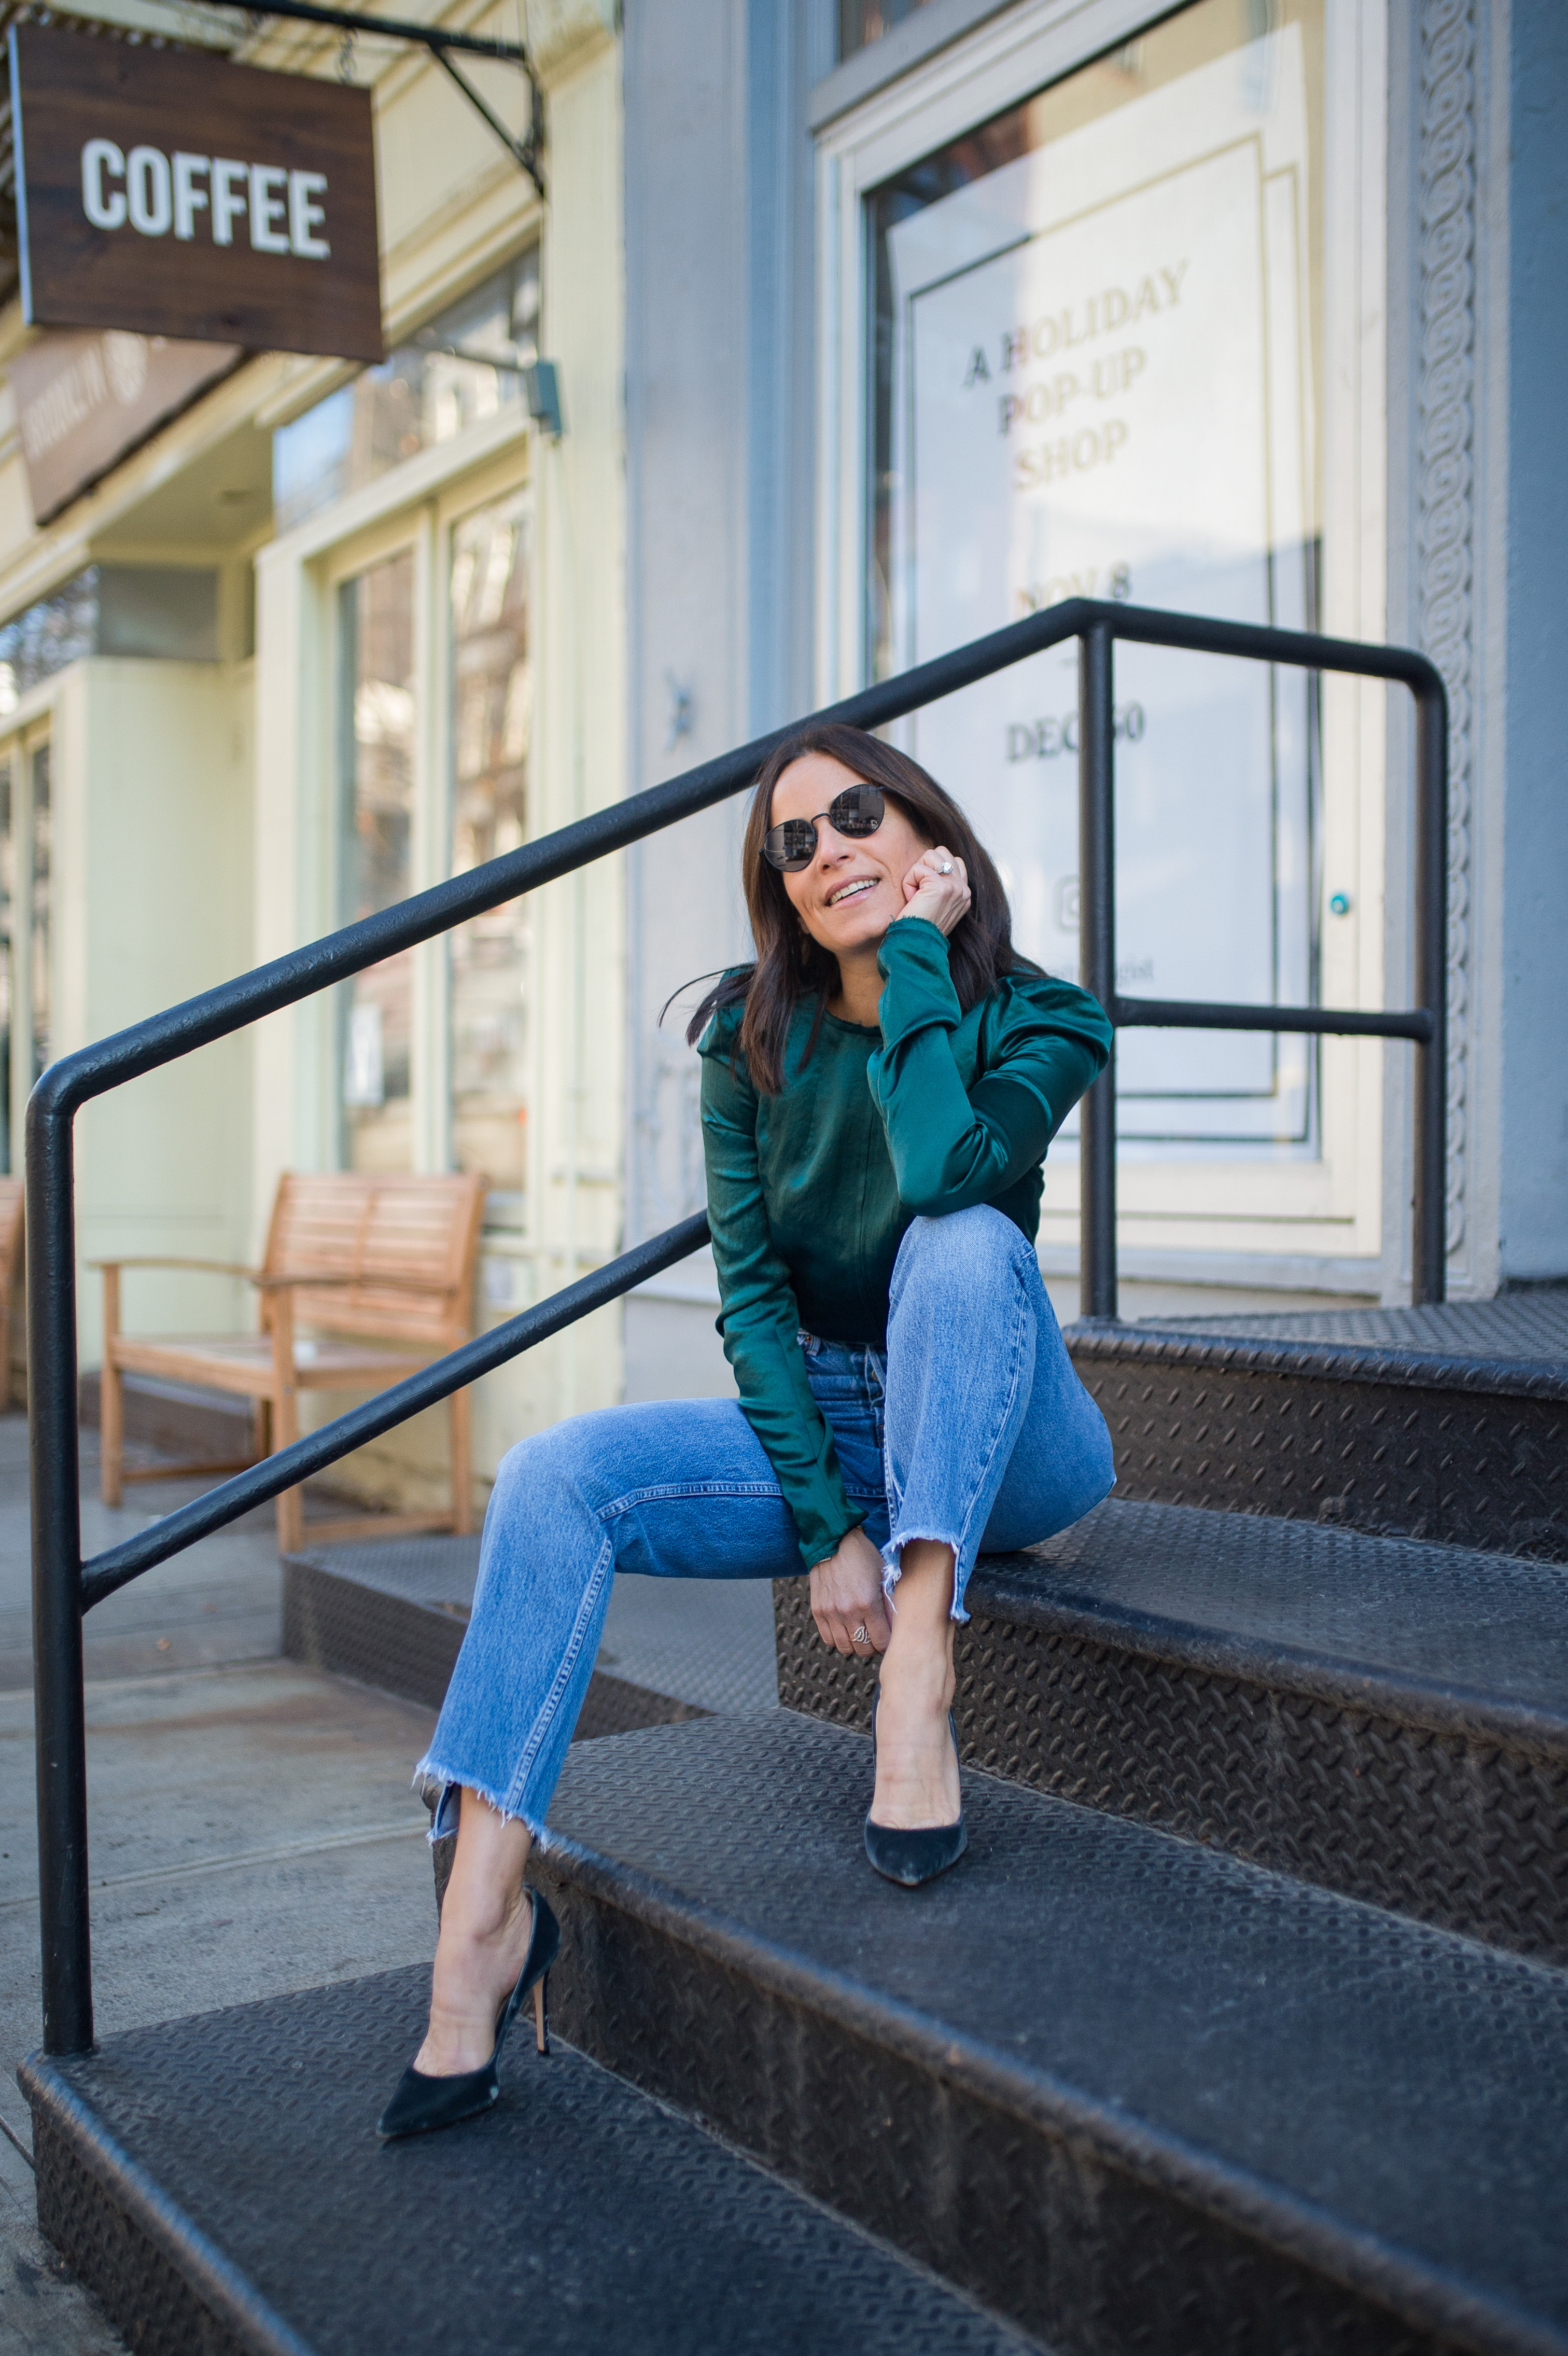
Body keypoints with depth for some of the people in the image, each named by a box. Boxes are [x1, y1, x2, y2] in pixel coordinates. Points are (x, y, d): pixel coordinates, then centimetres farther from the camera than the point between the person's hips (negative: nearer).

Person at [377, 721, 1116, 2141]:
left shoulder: (1033, 1022, -10)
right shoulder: (754, 1038, -1)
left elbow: (943, 1172, -34)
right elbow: (751, 1292, -7)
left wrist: (917, 952, -23)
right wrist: (826, 1524, -17)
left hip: (1005, 1442, -3)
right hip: (822, 1431, 3)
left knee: (966, 1239, -34)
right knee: (555, 1480, -21)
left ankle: (918, 1681, -35)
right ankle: (486, 1909, -26)